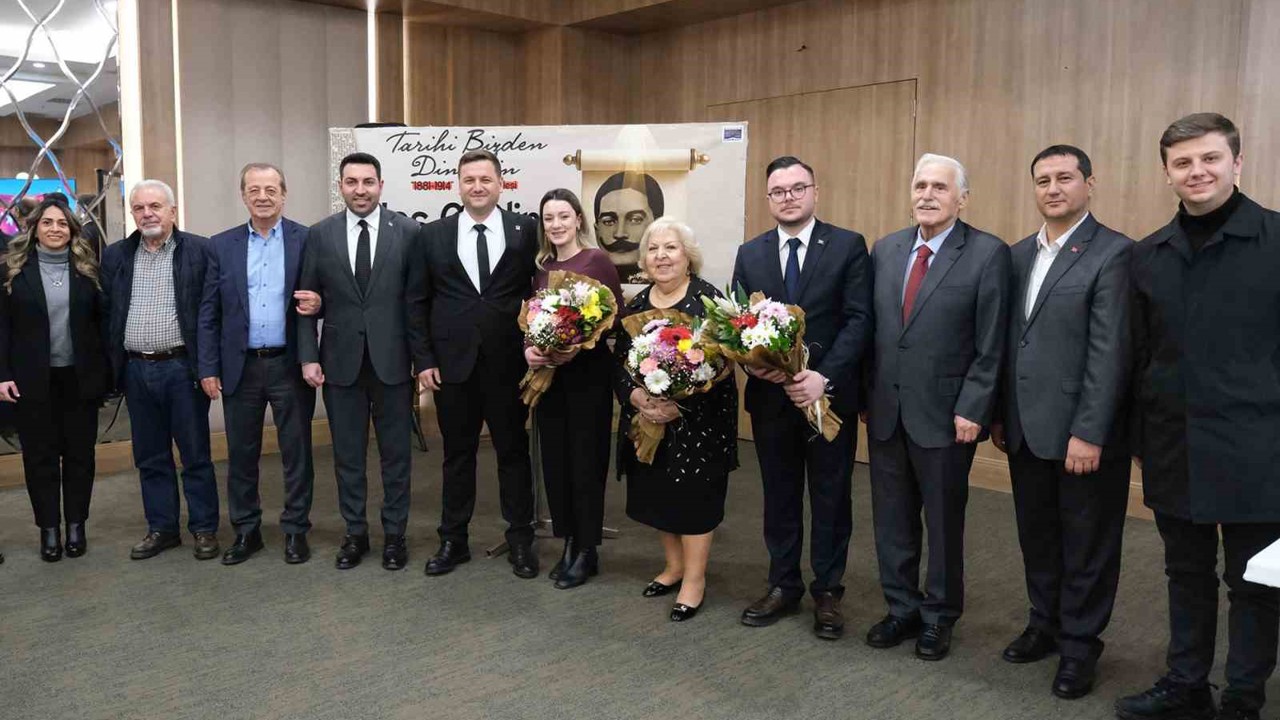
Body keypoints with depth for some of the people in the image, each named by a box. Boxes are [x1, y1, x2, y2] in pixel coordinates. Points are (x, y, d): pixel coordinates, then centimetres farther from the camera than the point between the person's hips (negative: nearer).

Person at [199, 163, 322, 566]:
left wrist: (316, 304, -20)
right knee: (241, 454, 10)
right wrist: (208, 368, 1)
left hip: (290, 365, -2)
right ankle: (246, 531, 24)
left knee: (297, 452, 6)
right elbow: (209, 313, 6)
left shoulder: (307, 240, 0)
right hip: (241, 367, 2)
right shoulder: (222, 245, 6)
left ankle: (295, 530, 19)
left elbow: (322, 297, 4)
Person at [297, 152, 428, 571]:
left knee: (396, 453, 9)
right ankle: (355, 533, 25)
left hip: (392, 361, -1)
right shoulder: (320, 234, 3)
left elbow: (416, 301, -3)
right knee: (347, 454, 11)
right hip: (341, 360, 2)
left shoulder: (407, 232, -2)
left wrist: (423, 359, -4)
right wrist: (308, 357, -2)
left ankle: (394, 534, 23)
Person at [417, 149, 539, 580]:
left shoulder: (525, 231, 1)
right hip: (453, 363, 1)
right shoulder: (434, 234, 4)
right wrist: (425, 359, 0)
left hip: (508, 363, -1)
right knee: (457, 454, 11)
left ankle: (520, 541, 22)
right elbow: (421, 302, 5)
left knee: (514, 452, 10)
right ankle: (453, 540, 23)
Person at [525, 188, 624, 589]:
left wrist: (579, 346, -21)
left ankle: (587, 551, 14)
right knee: (555, 458, 10)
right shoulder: (542, 266, 10)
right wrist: (528, 348, -8)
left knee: (585, 458, 1)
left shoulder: (597, 261, -6)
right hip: (547, 372, 6)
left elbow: (616, 318, -9)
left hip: (588, 371, -5)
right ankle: (569, 544, 23)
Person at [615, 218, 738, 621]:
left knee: (694, 495, 1)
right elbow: (620, 363, 6)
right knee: (657, 493, 13)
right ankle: (674, 565, 32)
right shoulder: (636, 305, 8)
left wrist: (678, 405, -22)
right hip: (646, 419, 6)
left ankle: (694, 579, 16)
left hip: (696, 421, -5)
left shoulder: (708, 299, -9)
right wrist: (636, 395, -14)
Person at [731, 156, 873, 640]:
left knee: (831, 499, 9)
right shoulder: (750, 254, 8)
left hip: (830, 395, -3)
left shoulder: (848, 246, -3)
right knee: (779, 496, 13)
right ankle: (783, 586, 28)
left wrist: (824, 376, -20)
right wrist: (753, 361, -15)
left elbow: (859, 321, -10)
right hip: (770, 397, 3)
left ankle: (827, 593, 23)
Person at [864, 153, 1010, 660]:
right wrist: (865, 395, 8)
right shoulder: (885, 249, 8)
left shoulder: (988, 254, -7)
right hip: (886, 410, 5)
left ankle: (938, 617, 26)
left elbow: (990, 346, -10)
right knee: (891, 518, 13)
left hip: (945, 414, -4)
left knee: (944, 520, 10)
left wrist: (971, 410, -13)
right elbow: (870, 328, 10)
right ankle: (902, 608, 29)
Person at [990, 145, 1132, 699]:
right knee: (1037, 538, 17)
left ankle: (1079, 645, 25)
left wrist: (1089, 433, -18)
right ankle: (1045, 625, 35)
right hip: (1025, 429, 6)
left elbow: (1110, 352, -15)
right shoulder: (1019, 254, 10)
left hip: (1080, 432, -6)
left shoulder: (1112, 253, -10)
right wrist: (1000, 415, 10)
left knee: (1086, 546, 9)